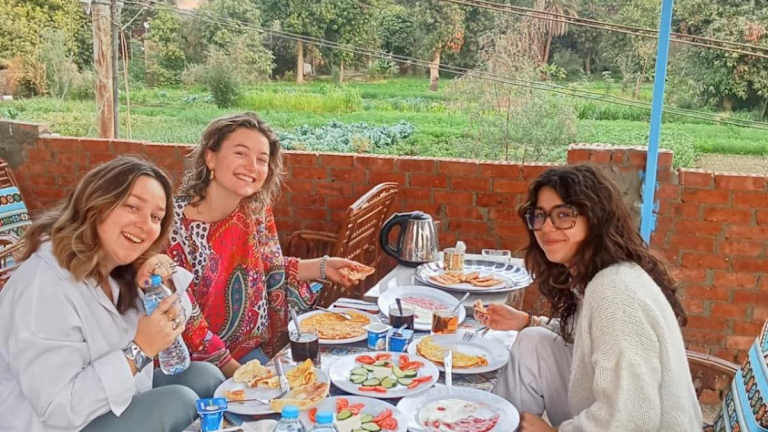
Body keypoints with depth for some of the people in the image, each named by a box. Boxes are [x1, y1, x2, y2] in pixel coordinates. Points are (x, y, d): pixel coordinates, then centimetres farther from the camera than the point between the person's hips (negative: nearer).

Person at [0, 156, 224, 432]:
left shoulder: (122, 270, 0)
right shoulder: (45, 286, -27)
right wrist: (139, 351, -28)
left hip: (118, 399, 9)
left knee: (205, 377, -1)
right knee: (179, 401, -19)